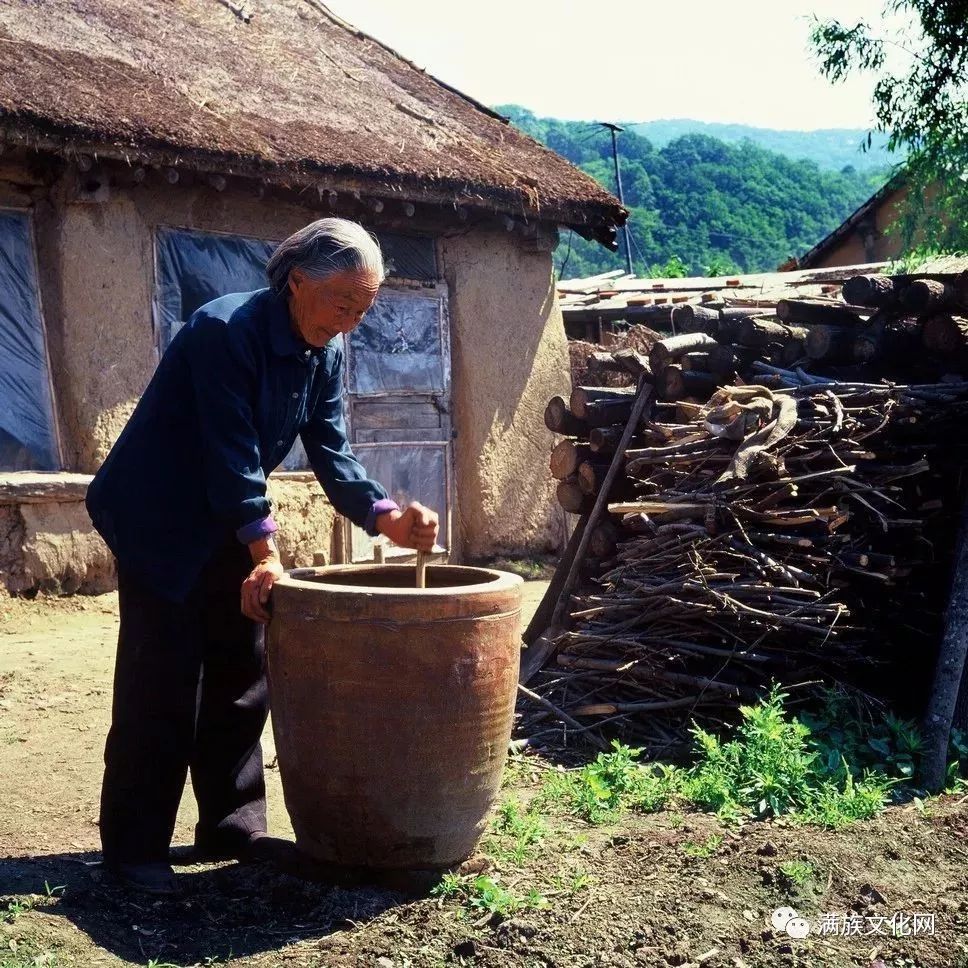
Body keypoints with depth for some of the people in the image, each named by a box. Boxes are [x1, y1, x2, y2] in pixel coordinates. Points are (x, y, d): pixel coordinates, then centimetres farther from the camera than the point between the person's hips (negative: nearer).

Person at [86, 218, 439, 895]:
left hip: (227, 525, 8)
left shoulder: (324, 352, -1)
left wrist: (386, 517, -18)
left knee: (242, 673, 9)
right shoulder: (224, 331, -26)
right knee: (163, 681, -7)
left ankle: (231, 827, 19)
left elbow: (332, 453, -3)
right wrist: (266, 553, -25)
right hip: (158, 522, -8)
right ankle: (134, 848, 1)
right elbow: (232, 453, -27)